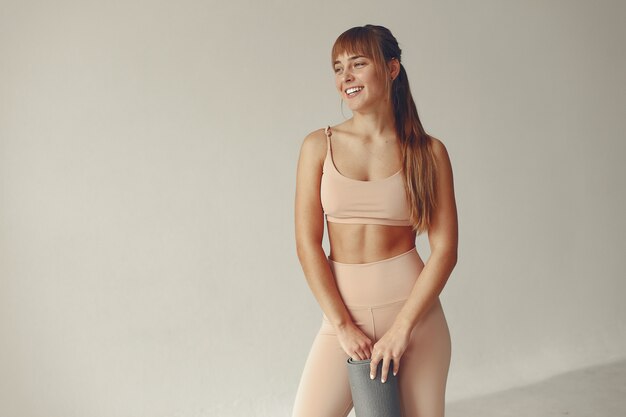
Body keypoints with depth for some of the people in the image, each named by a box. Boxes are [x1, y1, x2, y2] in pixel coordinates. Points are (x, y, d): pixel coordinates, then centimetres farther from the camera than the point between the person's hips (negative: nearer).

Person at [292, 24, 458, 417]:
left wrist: (402, 327, -11)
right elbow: (307, 244, -2)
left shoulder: (429, 152, -1)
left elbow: (445, 250, -4)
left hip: (414, 309, 0)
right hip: (344, 311, 1)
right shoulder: (319, 146, 1)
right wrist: (343, 324, -7)